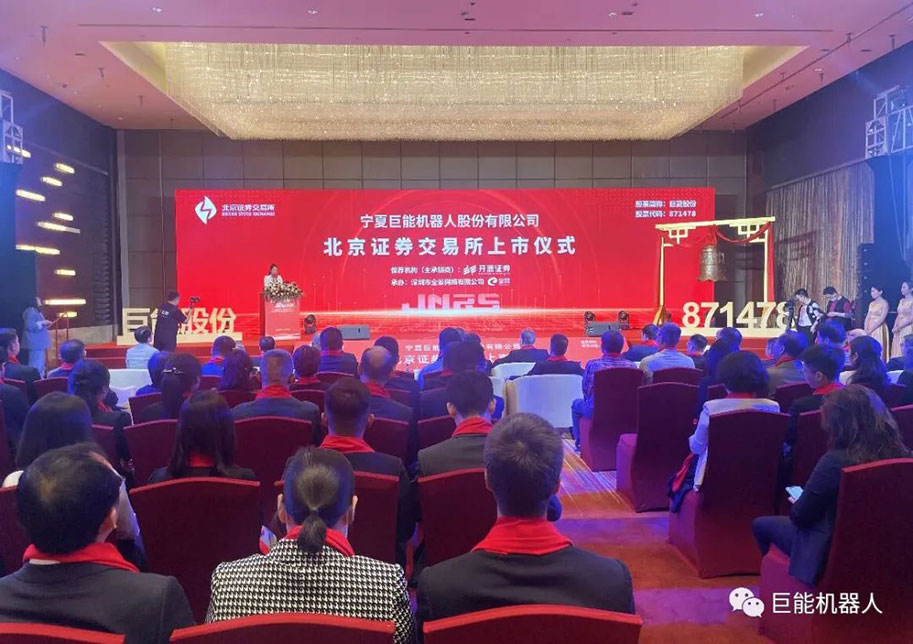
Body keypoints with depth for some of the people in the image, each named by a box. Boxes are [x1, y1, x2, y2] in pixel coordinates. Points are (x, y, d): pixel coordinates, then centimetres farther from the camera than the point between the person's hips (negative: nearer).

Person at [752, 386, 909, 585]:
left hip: (832, 550, -7)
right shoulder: (901, 455, -13)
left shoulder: (836, 461, -29)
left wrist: (797, 502, 5)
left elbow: (800, 517, -19)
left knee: (761, 524, 17)